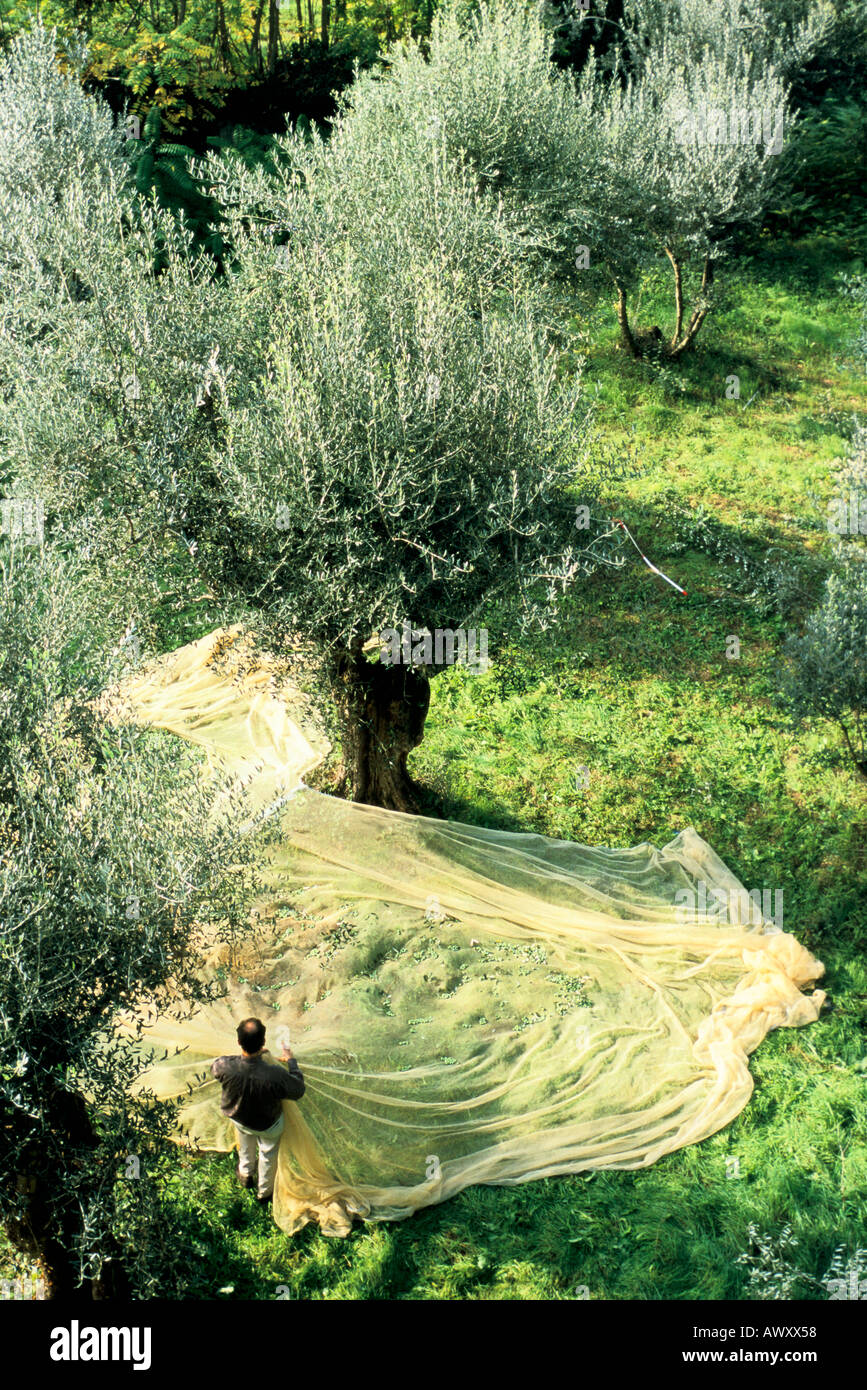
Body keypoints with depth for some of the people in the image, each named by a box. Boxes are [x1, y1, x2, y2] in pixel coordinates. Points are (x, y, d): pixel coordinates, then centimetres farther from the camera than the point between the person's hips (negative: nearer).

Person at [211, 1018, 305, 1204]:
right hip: (269, 1125, -2)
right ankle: (265, 1192, 56)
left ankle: (246, 1175, 65)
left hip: (239, 1119, 2)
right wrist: (291, 1061, -10)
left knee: (246, 1148, 37)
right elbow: (298, 1090, -23)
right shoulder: (275, 1075, -45)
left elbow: (214, 1068, -11)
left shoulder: (225, 1067, -39)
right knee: (268, 1155, 31)